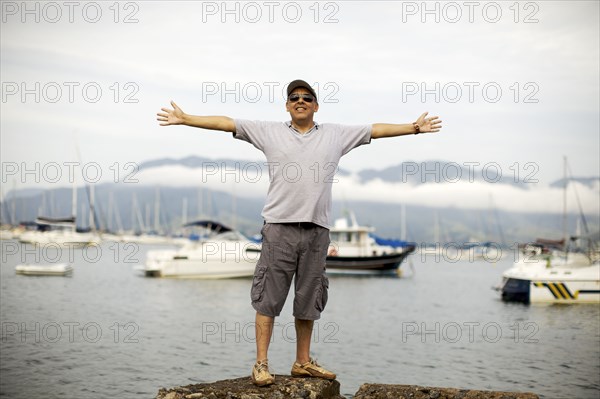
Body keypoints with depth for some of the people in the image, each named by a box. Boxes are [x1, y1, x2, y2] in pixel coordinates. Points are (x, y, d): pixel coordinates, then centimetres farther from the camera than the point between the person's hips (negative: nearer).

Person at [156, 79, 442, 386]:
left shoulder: (336, 135, 12)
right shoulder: (269, 132, 8)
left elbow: (378, 130, 14)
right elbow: (226, 123, 6)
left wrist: (414, 128, 12)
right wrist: (184, 119, 2)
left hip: (317, 229, 2)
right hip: (279, 226, -2)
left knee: (308, 300, 10)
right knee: (268, 297, -1)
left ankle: (303, 362, 21)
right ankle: (261, 363, 6)